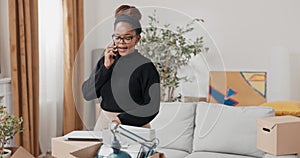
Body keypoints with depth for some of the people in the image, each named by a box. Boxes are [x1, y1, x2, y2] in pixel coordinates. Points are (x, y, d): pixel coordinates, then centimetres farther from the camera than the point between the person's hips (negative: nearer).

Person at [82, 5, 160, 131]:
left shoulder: (145, 67, -5)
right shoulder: (105, 61, 9)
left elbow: (152, 107, -7)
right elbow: (87, 94, 2)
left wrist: (123, 119, -17)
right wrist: (106, 67, -6)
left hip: (133, 126, -4)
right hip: (104, 122, 4)